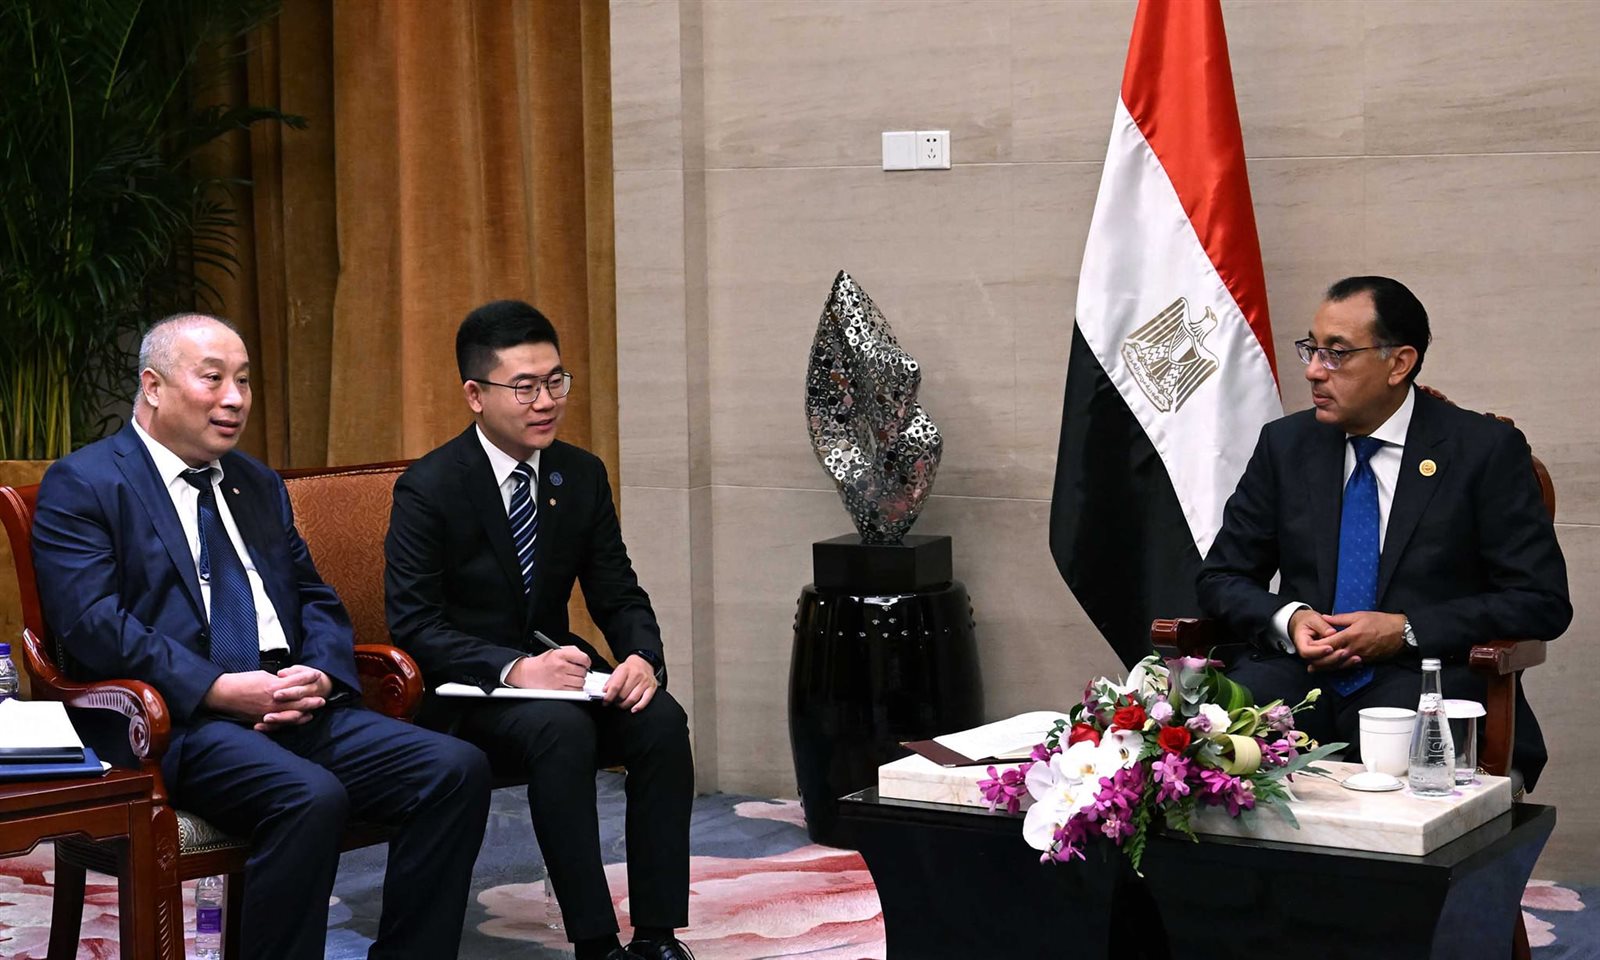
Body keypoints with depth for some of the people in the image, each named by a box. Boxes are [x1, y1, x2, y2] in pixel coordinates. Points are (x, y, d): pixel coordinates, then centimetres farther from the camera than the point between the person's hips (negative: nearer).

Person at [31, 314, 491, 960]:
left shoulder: (258, 485, 24)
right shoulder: (82, 486, 2)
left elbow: (317, 601, 21)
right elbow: (94, 625, -10)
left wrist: (320, 676, -3)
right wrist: (221, 689, -18)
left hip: (295, 709, 7)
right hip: (179, 723, -7)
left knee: (457, 768, -16)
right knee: (311, 797, -36)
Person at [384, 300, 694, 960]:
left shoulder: (582, 475, 5)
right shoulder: (427, 490, -11)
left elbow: (618, 596, 7)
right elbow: (414, 626, -16)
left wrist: (643, 658, -16)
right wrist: (515, 669, -30)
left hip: (554, 672, 5)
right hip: (465, 696, -5)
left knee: (662, 721, -23)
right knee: (561, 727, -35)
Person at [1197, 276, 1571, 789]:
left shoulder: (1487, 450, 0)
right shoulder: (1285, 444, 11)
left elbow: (1541, 602, -3)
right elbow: (1220, 578, 14)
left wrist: (1406, 630, -13)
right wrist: (1287, 618, -8)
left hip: (1424, 677, -3)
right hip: (1301, 671, 3)